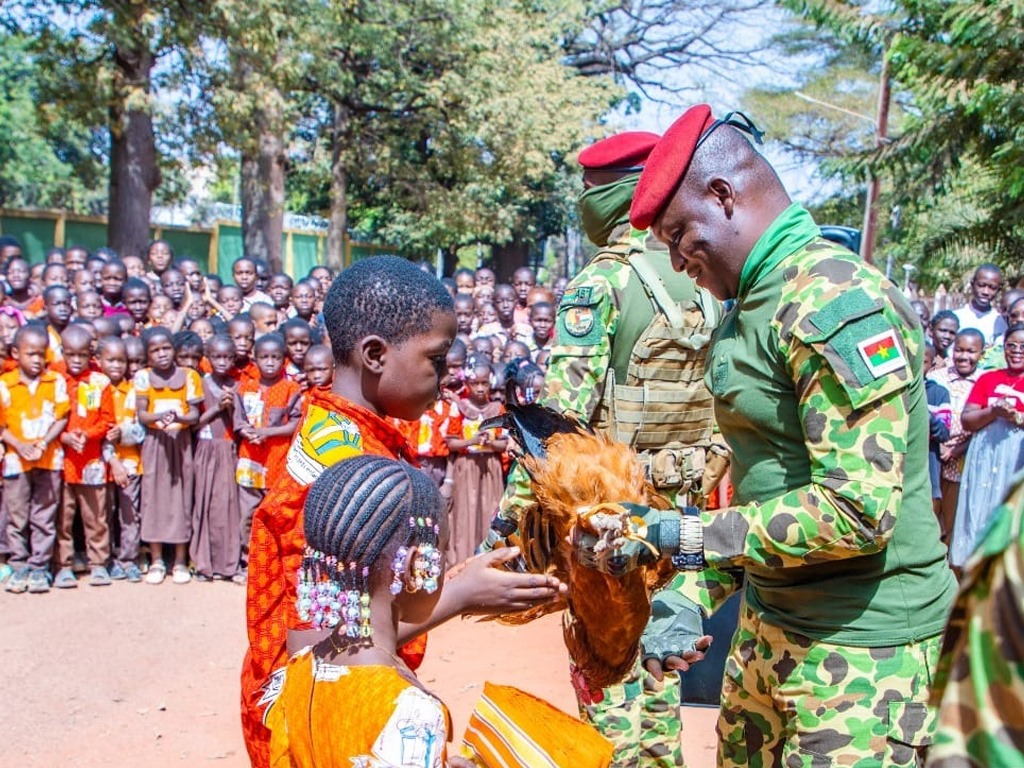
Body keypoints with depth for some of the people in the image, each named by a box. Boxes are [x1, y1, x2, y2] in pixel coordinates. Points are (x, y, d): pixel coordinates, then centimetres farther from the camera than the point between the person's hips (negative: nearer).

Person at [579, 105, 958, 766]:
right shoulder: (754, 305, 10)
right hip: (772, 618, 9)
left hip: (862, 637, -9)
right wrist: (699, 592, 8)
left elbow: (857, 508, -27)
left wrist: (683, 536, -21)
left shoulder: (835, 302, -21)